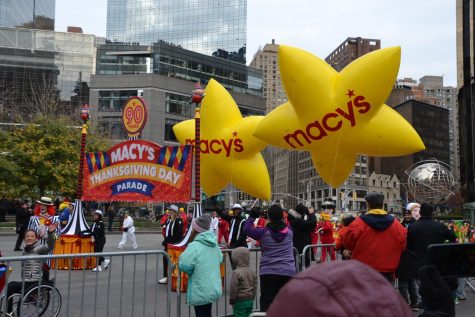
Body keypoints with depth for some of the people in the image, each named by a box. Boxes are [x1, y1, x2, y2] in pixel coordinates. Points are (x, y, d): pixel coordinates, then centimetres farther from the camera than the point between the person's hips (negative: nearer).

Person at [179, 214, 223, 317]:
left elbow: (183, 265, -22)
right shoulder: (214, 244, 6)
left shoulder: (194, 246, -19)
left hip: (201, 291, -8)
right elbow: (220, 259, 19)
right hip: (213, 288, 8)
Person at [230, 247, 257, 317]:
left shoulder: (236, 272, -16)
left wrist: (232, 300, -3)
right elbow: (255, 287, 11)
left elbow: (233, 288, -15)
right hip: (250, 300, 7)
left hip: (240, 301, -7)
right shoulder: (252, 272, 6)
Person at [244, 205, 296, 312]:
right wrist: (280, 218, 26)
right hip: (288, 272, 2)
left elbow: (247, 228, 8)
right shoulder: (289, 231, 1)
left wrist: (252, 217, 21)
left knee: (266, 303, 4)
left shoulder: (263, 232, -5)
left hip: (268, 272, -2)